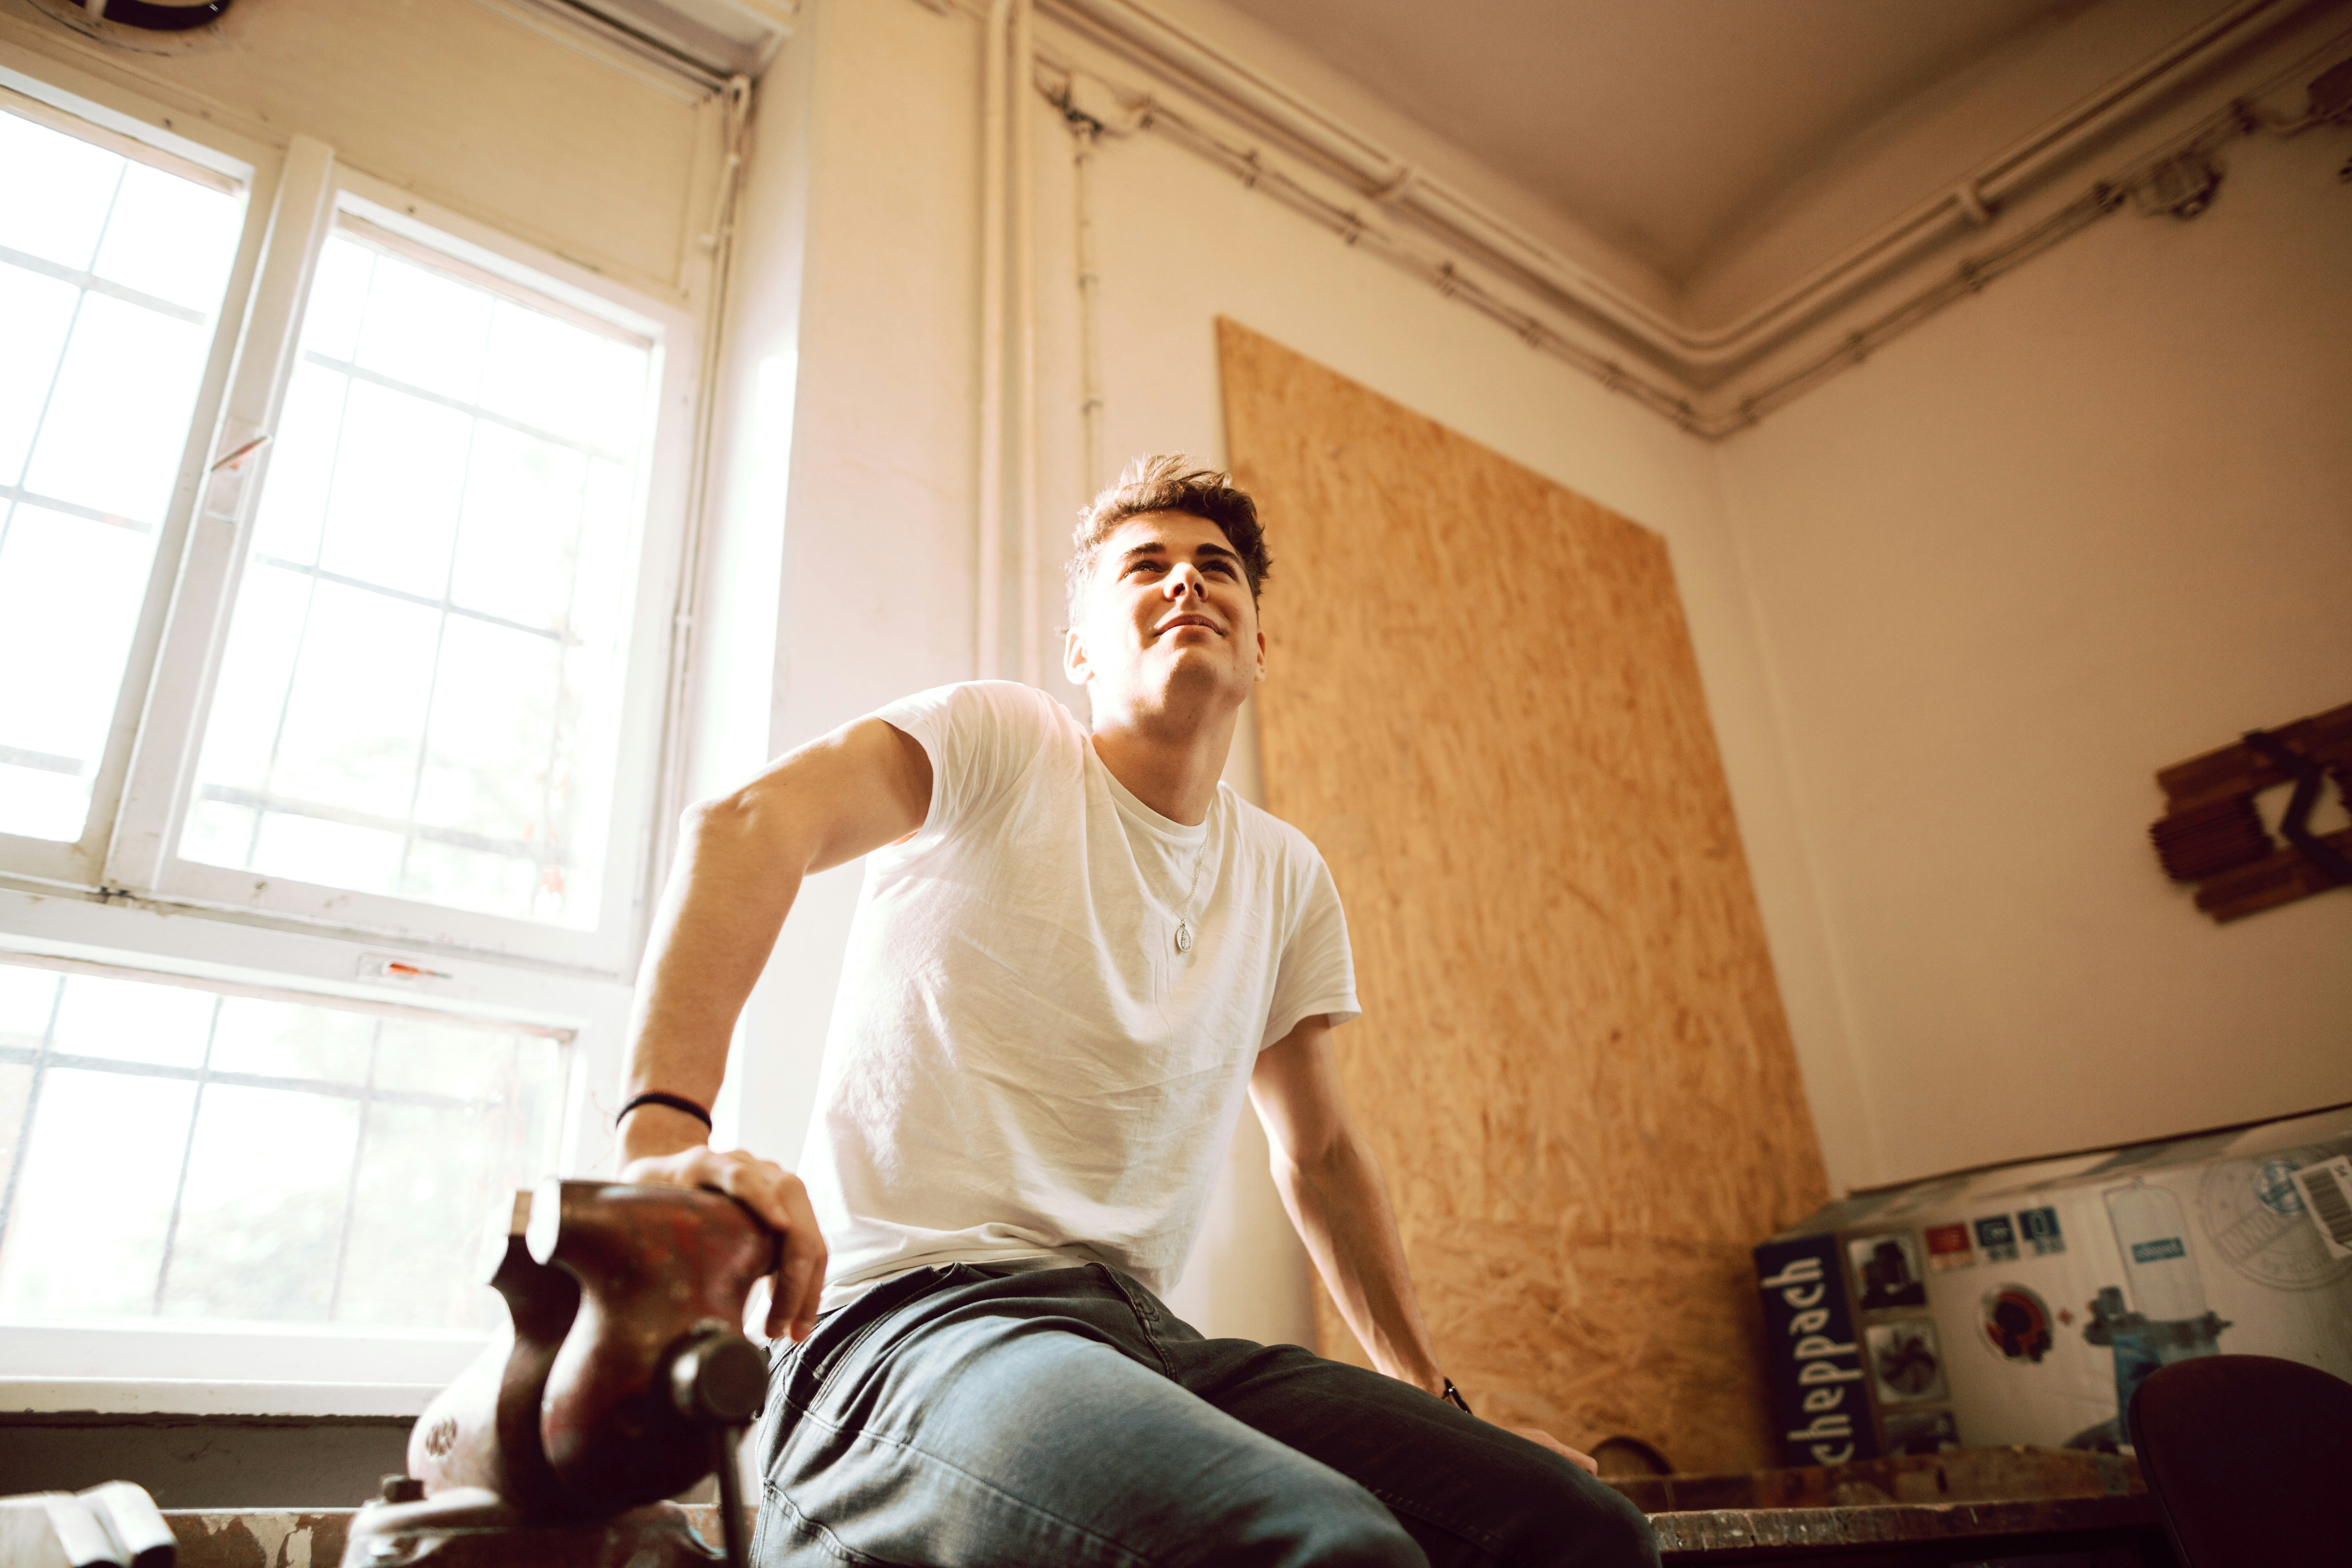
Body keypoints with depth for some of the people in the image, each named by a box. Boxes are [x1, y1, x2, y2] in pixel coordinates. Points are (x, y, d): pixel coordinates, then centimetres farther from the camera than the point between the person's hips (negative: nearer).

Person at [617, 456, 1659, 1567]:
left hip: (1142, 1331, 6)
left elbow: (1318, 1155, 24)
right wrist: (662, 1133, -37)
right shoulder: (998, 741, -1)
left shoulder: (1288, 878, 15)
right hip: (907, 1313, -6)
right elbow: (747, 824, -20)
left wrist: (1436, 1401, 20)